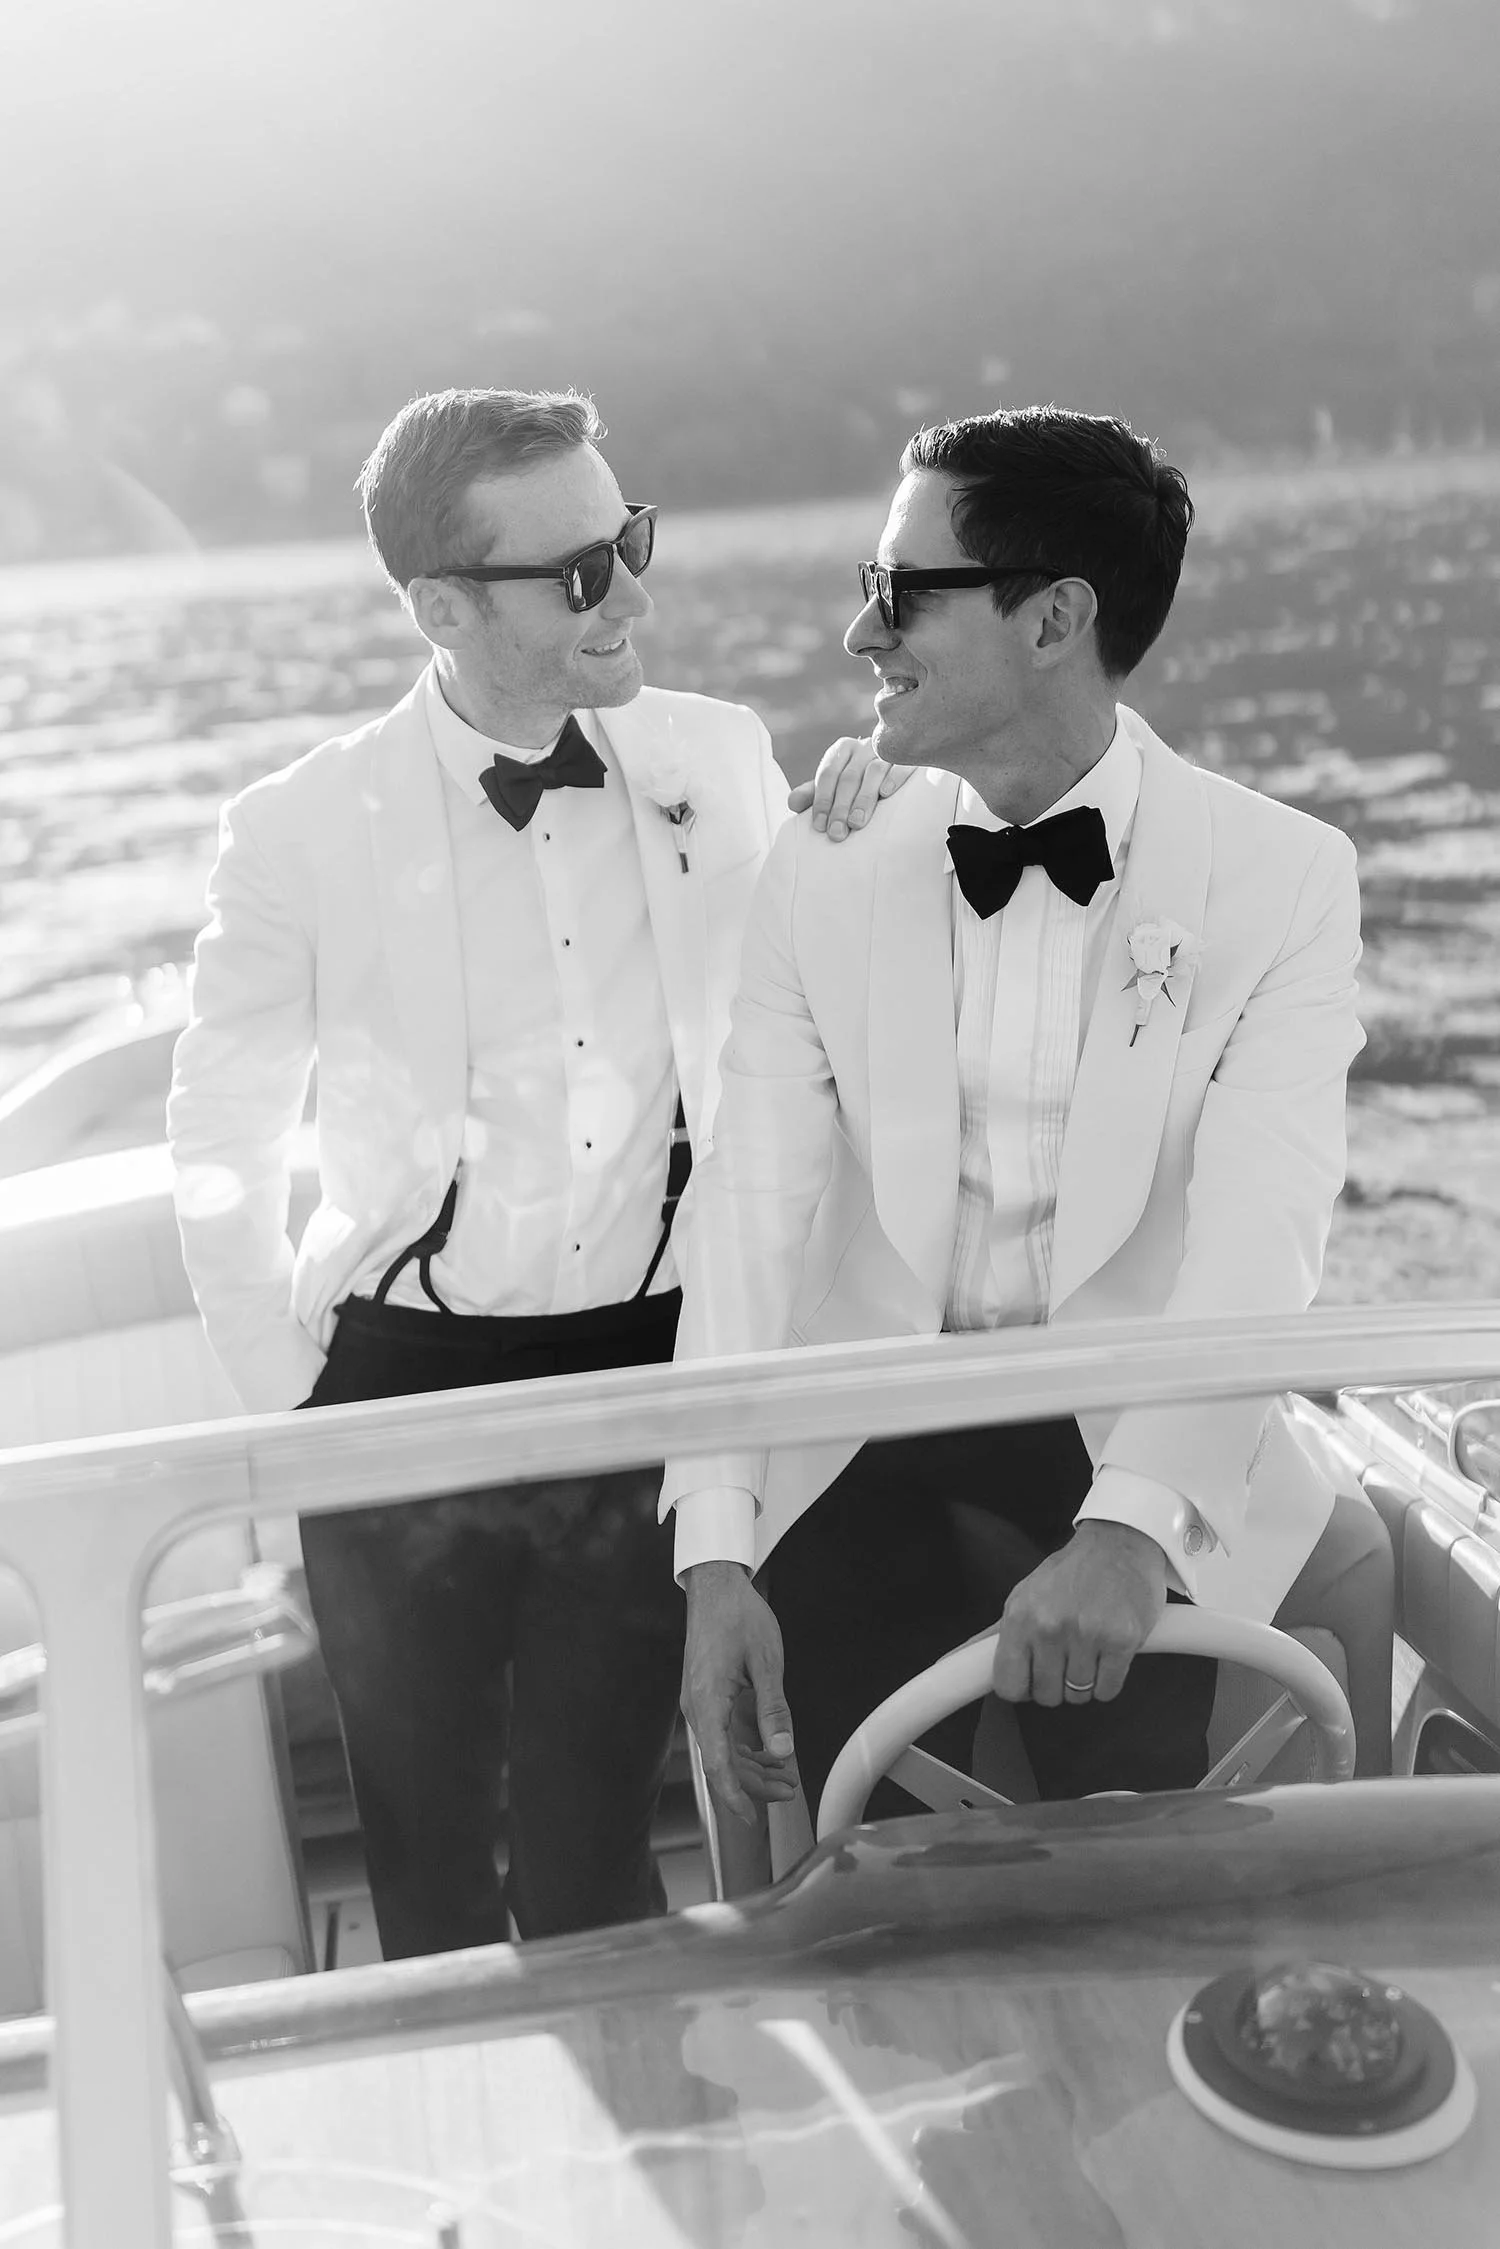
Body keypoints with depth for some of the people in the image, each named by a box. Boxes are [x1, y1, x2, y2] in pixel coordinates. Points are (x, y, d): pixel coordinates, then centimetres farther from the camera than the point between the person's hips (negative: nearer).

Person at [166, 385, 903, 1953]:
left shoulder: (720, 758, -3)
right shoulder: (302, 831, -11)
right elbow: (220, 1148, 0)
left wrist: (851, 852, -10)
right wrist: (294, 1407, 1)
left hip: (652, 1369, 2)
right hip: (405, 1386, -1)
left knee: (597, 1847, 18)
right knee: (427, 1851, 18)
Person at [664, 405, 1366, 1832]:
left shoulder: (1279, 878, -8)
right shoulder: (822, 871, -2)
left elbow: (1258, 1238, -18)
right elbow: (752, 1205, -9)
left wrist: (1130, 1517, -32)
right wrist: (716, 1556, -17)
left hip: (1139, 1461, -1)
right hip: (869, 1458, 2)